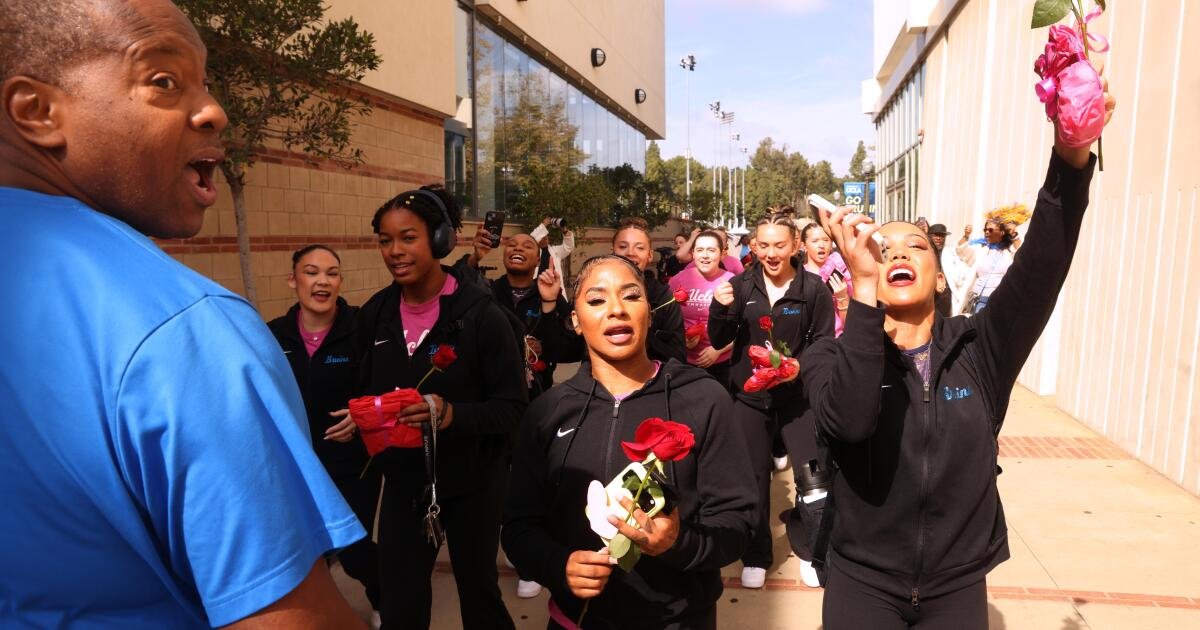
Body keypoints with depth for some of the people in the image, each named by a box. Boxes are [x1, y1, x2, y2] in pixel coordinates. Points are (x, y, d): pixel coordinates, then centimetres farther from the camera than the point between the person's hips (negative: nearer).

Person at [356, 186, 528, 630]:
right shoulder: (374, 314, -2)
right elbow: (365, 392, 12)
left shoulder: (479, 313, -18)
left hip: (471, 483, -3)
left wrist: (453, 414, -32)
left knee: (479, 591, 19)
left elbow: (513, 406, -17)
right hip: (403, 482, 4)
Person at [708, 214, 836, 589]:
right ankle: (756, 557, 27)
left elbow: (823, 342, -3)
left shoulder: (814, 288, -7)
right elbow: (720, 341, -2)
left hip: (798, 394, -1)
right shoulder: (740, 285, -2)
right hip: (749, 393, 2)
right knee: (753, 476, 10)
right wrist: (720, 308, -20)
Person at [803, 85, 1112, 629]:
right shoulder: (830, 356, -12)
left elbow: (1041, 268, -20)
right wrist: (864, 284, -39)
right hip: (863, 580, -2)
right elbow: (850, 420, -33)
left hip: (958, 584, 2)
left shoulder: (978, 346, -5)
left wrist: (1071, 158, -34)